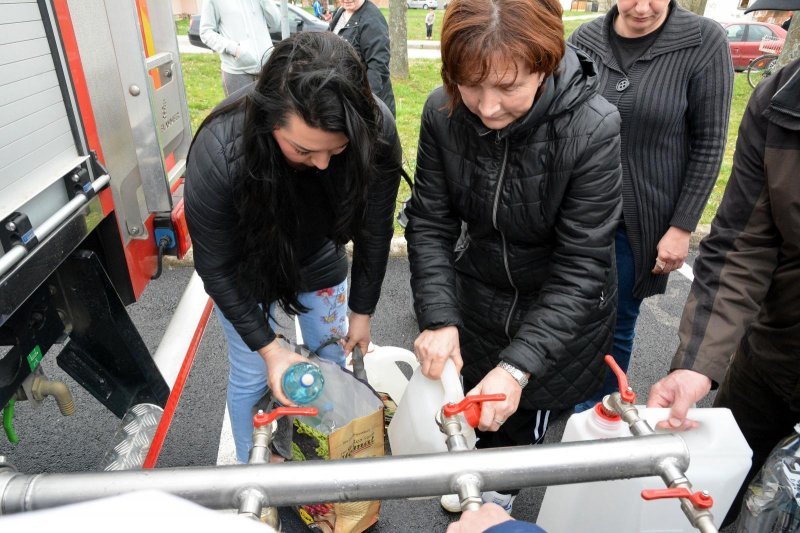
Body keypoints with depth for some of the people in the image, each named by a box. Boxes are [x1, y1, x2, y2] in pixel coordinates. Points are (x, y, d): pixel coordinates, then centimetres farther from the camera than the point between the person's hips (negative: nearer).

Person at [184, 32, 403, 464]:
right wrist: (267, 347, -20)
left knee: (331, 363, 15)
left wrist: (362, 311, -4)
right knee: (251, 376, 8)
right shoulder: (218, 152, -38)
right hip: (244, 268, -2)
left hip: (318, 258, 3)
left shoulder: (376, 131, -32)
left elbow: (375, 231, -14)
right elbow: (216, 268, -22)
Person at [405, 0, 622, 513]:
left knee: (524, 412, 18)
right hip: (479, 294, 3)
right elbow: (430, 224, -13)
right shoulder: (443, 113, -19)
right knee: (473, 398, 23)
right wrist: (439, 318, -25)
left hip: (563, 308, -2)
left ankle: (503, 486, 52)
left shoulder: (593, 128, -29)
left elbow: (581, 265, -27)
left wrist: (518, 364, -33)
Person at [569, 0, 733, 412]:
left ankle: (601, 408, 33)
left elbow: (708, 144, -6)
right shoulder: (585, 40, -2)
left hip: (640, 220, -2)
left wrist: (682, 226, -8)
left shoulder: (704, 41, -9)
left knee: (617, 320, 9)